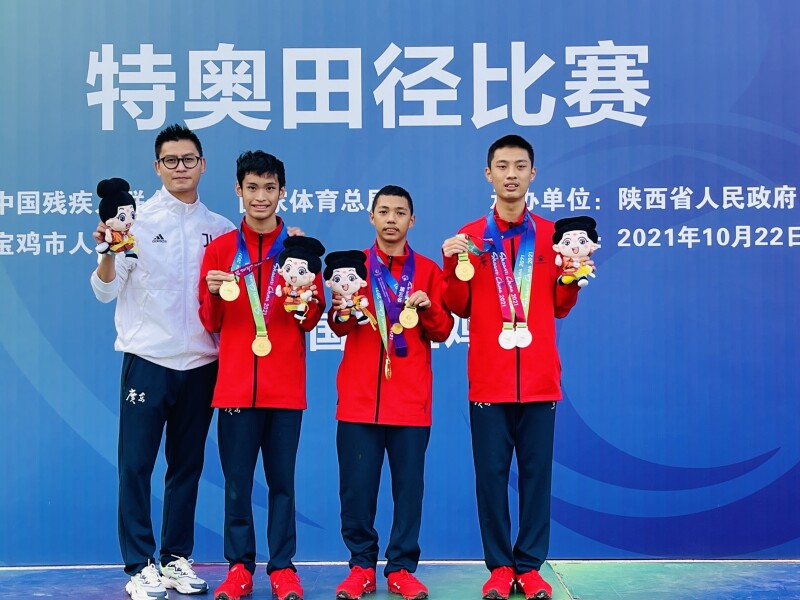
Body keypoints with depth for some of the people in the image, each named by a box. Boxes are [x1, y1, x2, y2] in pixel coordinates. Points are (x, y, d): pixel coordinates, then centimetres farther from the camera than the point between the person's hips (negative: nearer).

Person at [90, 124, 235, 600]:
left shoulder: (220, 229, 8)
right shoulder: (137, 219, -1)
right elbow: (106, 291, -4)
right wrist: (108, 252, -25)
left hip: (201, 363, 3)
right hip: (148, 359, -3)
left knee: (188, 465, 10)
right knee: (137, 464, -2)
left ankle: (177, 558, 21)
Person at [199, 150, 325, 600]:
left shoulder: (299, 248, 6)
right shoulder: (220, 249, 7)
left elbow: (311, 322, 4)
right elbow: (210, 324, 7)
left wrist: (306, 290, -15)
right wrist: (214, 295, -12)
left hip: (286, 386, 0)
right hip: (235, 384, 1)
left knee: (282, 480, 4)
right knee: (237, 481, 4)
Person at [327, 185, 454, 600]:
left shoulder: (428, 270, 9)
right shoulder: (353, 265, 8)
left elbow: (442, 332, 5)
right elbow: (339, 328, 1)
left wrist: (427, 308, -14)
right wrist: (340, 311, -21)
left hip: (411, 399, 0)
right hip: (359, 396, 0)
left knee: (409, 486, 2)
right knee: (356, 486, 0)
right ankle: (361, 566, 13)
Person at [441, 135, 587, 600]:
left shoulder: (551, 235, 7)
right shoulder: (470, 237, 5)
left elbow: (560, 307, 7)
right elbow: (460, 308, 4)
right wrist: (454, 267, -11)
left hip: (540, 378, 1)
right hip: (488, 378, 0)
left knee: (537, 472, 4)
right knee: (491, 473, 2)